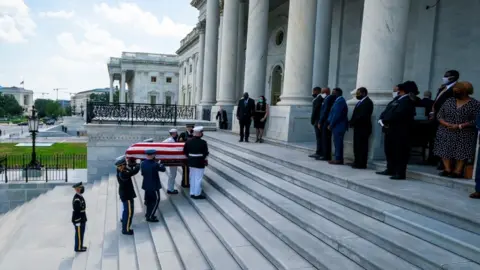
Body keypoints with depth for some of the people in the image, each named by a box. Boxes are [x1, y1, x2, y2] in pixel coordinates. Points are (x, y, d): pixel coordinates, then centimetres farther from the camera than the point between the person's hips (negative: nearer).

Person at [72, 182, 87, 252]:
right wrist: (77, 222, -20)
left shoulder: (80, 196, 6)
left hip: (82, 219, 10)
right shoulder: (76, 199, -26)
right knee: (79, 234, 5)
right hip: (78, 220, -10)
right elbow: (76, 212, -24)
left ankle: (80, 246, 32)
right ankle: (78, 248, 18)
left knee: (81, 233, 20)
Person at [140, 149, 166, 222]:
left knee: (149, 199, 20)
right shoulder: (155, 164, -22)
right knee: (156, 200, 5)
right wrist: (160, 164, 8)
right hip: (154, 186, -7)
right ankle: (150, 216, 5)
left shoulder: (143, 163, -3)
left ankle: (148, 214, 32)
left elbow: (142, 173, 8)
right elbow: (163, 169, -7)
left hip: (146, 185, 7)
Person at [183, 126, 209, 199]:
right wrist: (203, 158, 5)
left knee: (192, 178, 16)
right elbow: (206, 153, -15)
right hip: (200, 163, -6)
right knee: (198, 178, 3)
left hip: (191, 162, 6)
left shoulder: (189, 142, -1)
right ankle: (197, 194, 11)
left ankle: (192, 193, 23)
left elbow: (185, 151, 4)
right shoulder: (203, 142, -17)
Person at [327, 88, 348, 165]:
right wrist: (329, 123, 12)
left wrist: (331, 125, -14)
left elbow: (336, 115, -19)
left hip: (338, 126, -10)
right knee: (337, 143, 11)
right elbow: (333, 113, 17)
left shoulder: (340, 101, -15)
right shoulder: (339, 100, 16)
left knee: (338, 143, -6)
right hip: (337, 126, 10)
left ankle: (338, 159, -3)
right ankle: (338, 158, 16)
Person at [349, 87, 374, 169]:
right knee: (357, 146, 12)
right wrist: (352, 123, 4)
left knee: (362, 146, -5)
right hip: (358, 128, 10)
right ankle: (357, 162, 18)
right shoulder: (361, 102, 19)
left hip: (363, 128, -10)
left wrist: (352, 123, -14)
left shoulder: (367, 102, -12)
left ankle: (362, 164, 0)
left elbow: (362, 116, -21)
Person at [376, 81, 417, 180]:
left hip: (399, 131, -10)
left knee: (400, 152, -3)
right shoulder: (397, 99, 16)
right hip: (390, 129, 10)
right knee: (389, 150, 16)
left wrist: (385, 121, -15)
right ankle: (390, 170, 28)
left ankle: (400, 173, 3)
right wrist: (382, 119, -4)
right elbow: (387, 110, 14)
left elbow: (397, 114, -24)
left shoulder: (407, 101, -14)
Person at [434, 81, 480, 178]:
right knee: (446, 151, -1)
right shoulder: (449, 101, 9)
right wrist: (446, 124, -13)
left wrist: (460, 126, -19)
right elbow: (439, 115, 6)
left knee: (461, 152, -5)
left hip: (464, 135, -3)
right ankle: (447, 169, 4)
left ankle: (457, 171, -2)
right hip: (446, 134, 4)